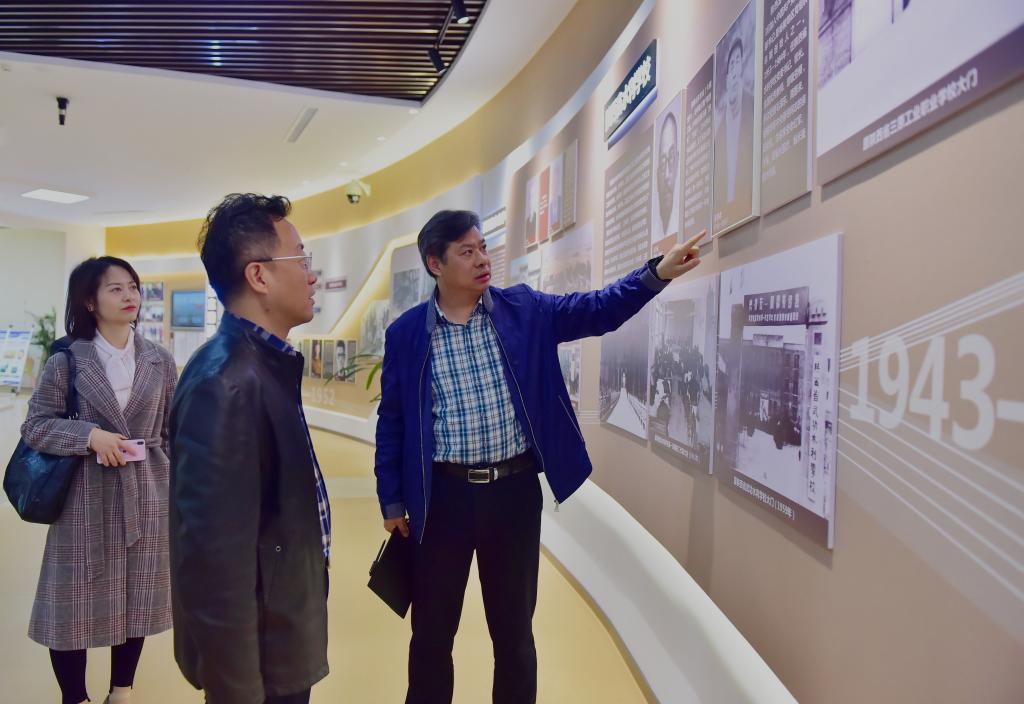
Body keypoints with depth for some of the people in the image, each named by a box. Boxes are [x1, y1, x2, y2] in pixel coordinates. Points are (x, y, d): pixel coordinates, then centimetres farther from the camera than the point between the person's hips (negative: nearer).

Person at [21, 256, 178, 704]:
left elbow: (173, 432, 6)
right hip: (85, 501, -2)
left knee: (136, 599, 13)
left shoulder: (161, 362, 1)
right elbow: (34, 426, -3)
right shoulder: (65, 362, -5)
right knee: (76, 602, 8)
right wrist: (89, 435, -19)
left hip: (146, 498, 2)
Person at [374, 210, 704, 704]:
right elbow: (392, 421, 2)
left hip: (515, 489, 1)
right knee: (431, 631, 15)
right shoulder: (406, 332, -2)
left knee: (514, 629, 16)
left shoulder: (525, 310, 0)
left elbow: (598, 310, -3)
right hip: (443, 494, 0)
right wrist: (392, 501, 3)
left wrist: (657, 273, -19)